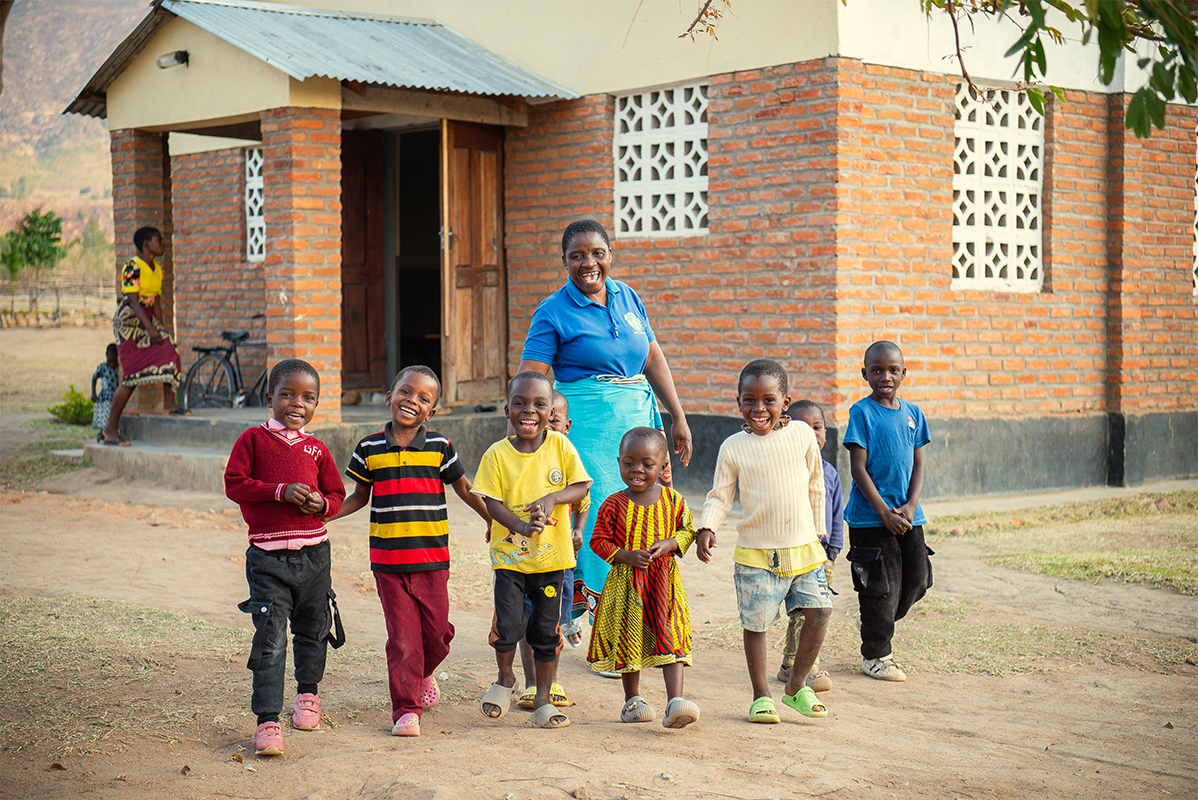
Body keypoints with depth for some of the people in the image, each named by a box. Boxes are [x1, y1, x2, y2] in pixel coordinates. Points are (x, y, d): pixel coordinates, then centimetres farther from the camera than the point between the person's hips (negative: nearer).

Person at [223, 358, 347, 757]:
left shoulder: (317, 450, 8)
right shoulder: (253, 439, 0)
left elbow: (337, 493, 12)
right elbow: (235, 484, -8)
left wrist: (321, 503, -11)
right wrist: (281, 491, -19)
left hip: (313, 551, 4)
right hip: (268, 556, -4)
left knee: (312, 629, 18)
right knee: (270, 638, -9)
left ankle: (308, 693, 43)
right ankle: (267, 720, -6)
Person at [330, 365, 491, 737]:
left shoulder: (439, 447, 1)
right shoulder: (370, 449, 3)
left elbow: (466, 490, 9)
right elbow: (359, 497, 13)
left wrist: (496, 521, 5)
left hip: (432, 558, 1)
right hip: (388, 560, 0)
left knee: (437, 630, 6)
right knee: (402, 635, -3)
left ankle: (424, 673, 38)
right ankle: (406, 709, 7)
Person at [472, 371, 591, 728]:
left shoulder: (560, 446, -2)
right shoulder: (497, 454, -6)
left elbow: (582, 487, -2)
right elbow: (491, 501, -8)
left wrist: (552, 499, -20)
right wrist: (520, 526, -24)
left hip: (551, 555, 1)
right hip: (510, 554, -1)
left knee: (546, 630, 8)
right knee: (508, 625, -9)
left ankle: (543, 700, 24)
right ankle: (505, 679, 22)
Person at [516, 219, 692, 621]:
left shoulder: (627, 297, 12)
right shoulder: (553, 313, -4)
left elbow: (653, 357, 19)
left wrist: (679, 418, 16)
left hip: (637, 418, 5)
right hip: (587, 423, -5)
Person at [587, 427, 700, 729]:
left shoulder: (673, 500, -1)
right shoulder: (613, 505, -4)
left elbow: (688, 530, 10)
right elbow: (598, 541, -1)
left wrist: (669, 544, -11)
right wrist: (627, 556, -15)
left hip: (665, 581, 0)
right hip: (625, 582, 0)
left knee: (670, 640, -10)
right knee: (629, 640, 10)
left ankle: (675, 701, -15)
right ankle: (633, 700, 26)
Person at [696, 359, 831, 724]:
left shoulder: (802, 435, 1)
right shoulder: (734, 447, -2)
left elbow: (816, 487, 12)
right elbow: (719, 495, 0)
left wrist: (817, 530, 15)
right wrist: (706, 528, -17)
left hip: (803, 547, 2)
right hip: (756, 552, -1)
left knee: (819, 612, -5)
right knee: (755, 624, 2)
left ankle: (796, 687, 14)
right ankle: (761, 696, 18)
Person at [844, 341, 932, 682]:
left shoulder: (912, 413, 8)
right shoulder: (862, 412, -8)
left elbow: (918, 464, 10)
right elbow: (858, 468, -11)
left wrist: (911, 505, -6)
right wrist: (885, 513, -16)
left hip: (907, 516, 6)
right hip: (870, 517, -5)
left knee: (917, 580, 8)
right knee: (881, 586, -1)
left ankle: (873, 623, 32)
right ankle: (874, 656, 15)